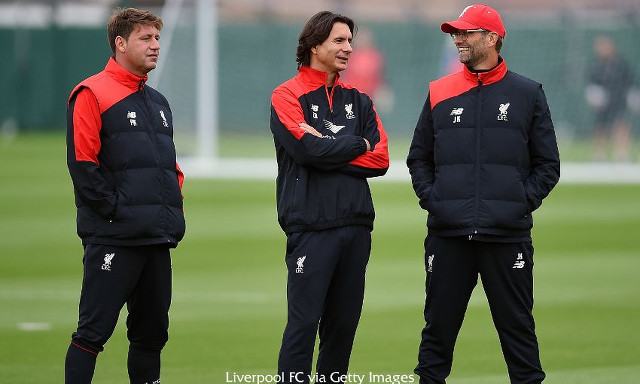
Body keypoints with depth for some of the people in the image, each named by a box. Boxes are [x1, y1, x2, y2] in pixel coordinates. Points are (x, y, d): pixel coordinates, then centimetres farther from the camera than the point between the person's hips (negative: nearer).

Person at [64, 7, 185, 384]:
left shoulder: (157, 102, 20)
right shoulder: (92, 95, -5)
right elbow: (83, 163, -12)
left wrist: (174, 204, 12)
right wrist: (114, 210, -15)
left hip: (158, 239, 8)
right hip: (113, 237, -8)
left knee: (152, 332, 10)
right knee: (94, 331, -8)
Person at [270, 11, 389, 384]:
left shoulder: (358, 100, 16)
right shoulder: (288, 96, 0)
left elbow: (380, 159, 5)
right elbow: (309, 148, -16)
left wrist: (330, 150, -7)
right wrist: (359, 145, -2)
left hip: (356, 225, 6)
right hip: (312, 225, -6)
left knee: (344, 322, 8)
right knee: (304, 322, -9)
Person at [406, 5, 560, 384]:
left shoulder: (527, 93, 7)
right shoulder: (439, 93, 12)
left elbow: (548, 165, 9)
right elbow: (419, 157, 17)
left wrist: (523, 203, -4)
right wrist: (430, 198, 1)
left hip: (508, 235, -2)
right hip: (448, 234, 2)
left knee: (517, 327, 1)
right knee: (439, 325, 4)